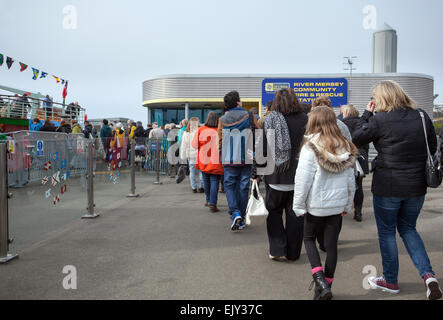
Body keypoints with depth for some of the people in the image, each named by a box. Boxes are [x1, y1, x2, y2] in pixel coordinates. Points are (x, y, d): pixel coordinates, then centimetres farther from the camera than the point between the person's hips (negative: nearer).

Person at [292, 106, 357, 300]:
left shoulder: (311, 148, -16)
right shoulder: (346, 148, 1)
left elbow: (303, 180, -14)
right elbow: (351, 180, 8)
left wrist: (298, 206, -4)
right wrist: (348, 205, 18)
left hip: (316, 204, -4)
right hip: (337, 204, 4)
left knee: (309, 238, 15)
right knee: (331, 244, 13)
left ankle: (320, 279, -1)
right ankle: (327, 284, 22)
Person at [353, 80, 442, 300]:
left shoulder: (380, 120, -15)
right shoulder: (422, 116, 1)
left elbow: (357, 139, -2)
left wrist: (367, 114, 6)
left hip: (387, 186, -5)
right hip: (417, 186, 5)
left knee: (387, 232, 11)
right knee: (408, 229, 23)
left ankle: (390, 281, 24)